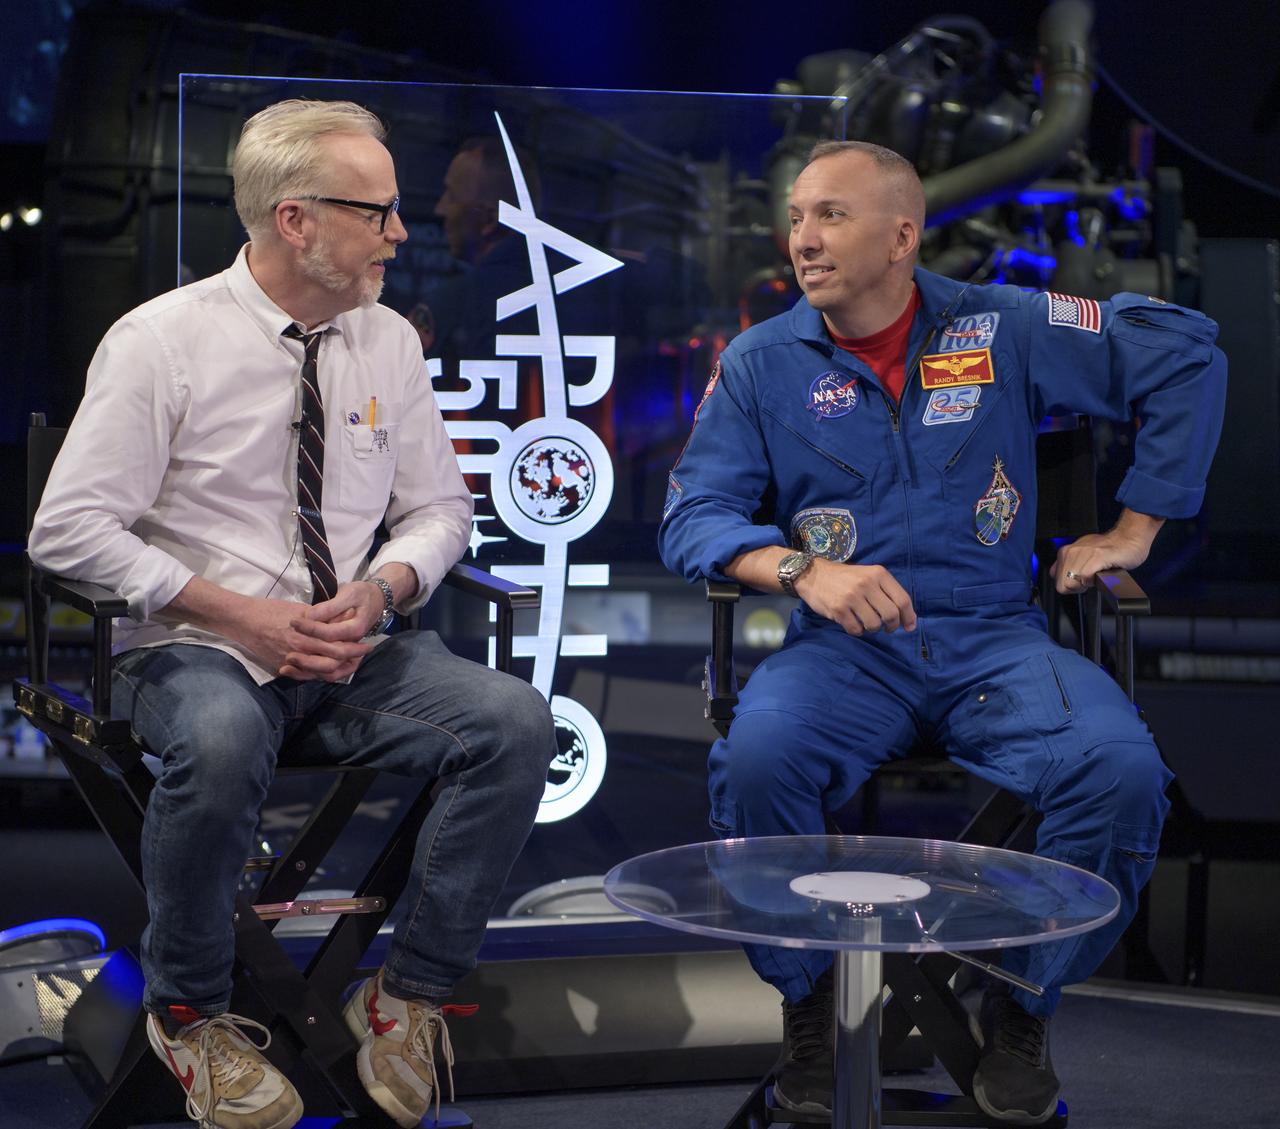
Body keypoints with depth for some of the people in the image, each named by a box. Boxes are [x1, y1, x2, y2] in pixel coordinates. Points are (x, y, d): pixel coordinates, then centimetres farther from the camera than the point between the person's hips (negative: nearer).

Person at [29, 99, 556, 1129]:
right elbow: (69, 529, -10)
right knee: (220, 739, -39)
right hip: (194, 653, -4)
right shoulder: (161, 340, -7)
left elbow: (440, 509, 15)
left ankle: (410, 997, -6)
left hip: (351, 656, 4)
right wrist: (237, 616, -17)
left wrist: (382, 590, -8)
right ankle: (190, 1009, -12)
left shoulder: (390, 343, 8)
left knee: (518, 724, -22)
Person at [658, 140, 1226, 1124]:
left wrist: (1135, 528, 6)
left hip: (993, 638, 1)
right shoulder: (762, 363, 6)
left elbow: (1189, 356, 9)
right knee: (757, 758, -34)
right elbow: (693, 516, -1)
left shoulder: (1002, 330, 5)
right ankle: (809, 1005, -7)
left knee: (1121, 769, -29)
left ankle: (1021, 1014, -4)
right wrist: (804, 571, -21)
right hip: (844, 649, 0)